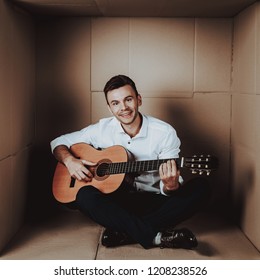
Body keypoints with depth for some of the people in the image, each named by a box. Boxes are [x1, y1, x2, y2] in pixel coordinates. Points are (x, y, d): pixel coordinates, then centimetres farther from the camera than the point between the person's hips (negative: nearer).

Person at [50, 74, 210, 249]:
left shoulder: (165, 133, -8)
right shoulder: (103, 129, -1)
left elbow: (174, 184, -9)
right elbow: (59, 142, 9)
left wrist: (170, 186, -34)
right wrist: (70, 160, -13)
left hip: (155, 203, 0)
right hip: (118, 201, 1)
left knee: (200, 188, -26)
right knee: (85, 195, -31)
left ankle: (123, 233, -27)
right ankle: (157, 237, -30)